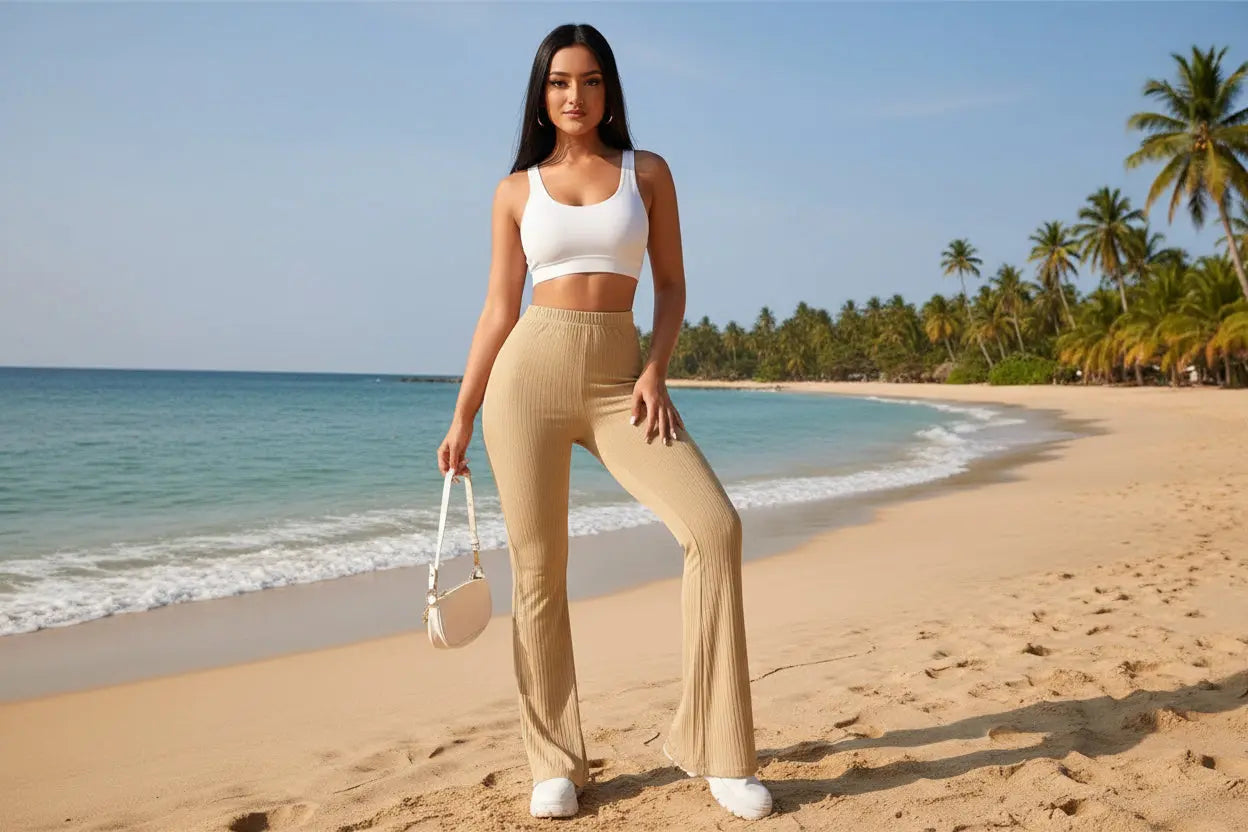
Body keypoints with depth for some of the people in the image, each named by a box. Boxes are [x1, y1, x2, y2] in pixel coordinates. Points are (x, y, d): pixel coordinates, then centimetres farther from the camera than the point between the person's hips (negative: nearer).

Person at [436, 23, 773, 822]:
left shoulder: (648, 171, 10)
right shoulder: (517, 190, 10)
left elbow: (672, 283, 9)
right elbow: (499, 308, 9)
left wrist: (656, 370, -8)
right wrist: (462, 417, 5)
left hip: (619, 377, 0)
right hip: (528, 372, 0)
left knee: (715, 526, -17)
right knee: (538, 569, 0)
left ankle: (716, 748, -3)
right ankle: (556, 763, 17)